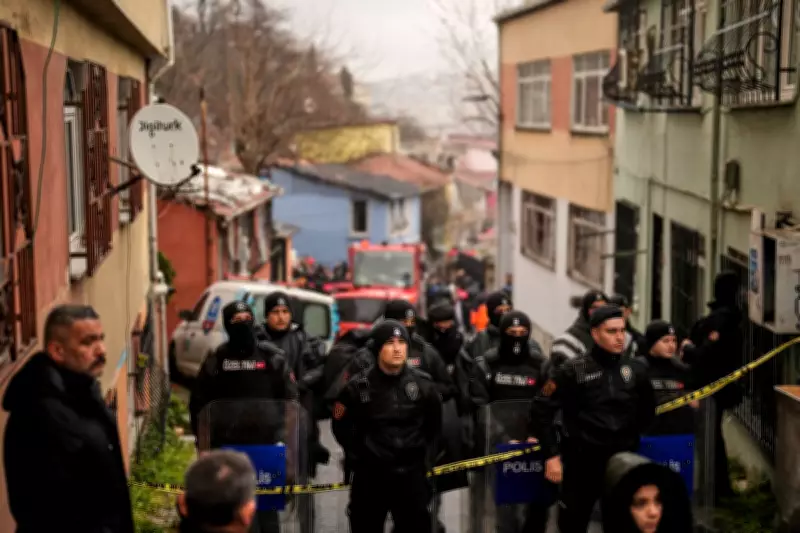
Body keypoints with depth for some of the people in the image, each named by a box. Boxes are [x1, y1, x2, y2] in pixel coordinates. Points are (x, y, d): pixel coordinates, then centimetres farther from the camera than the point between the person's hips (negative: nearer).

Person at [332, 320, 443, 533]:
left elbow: (434, 426, 13)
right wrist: (359, 456, 2)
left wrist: (426, 458, 7)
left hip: (412, 474, 1)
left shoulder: (423, 385, 0)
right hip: (369, 476, -1)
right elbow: (341, 425, 5)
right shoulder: (358, 387, -7)